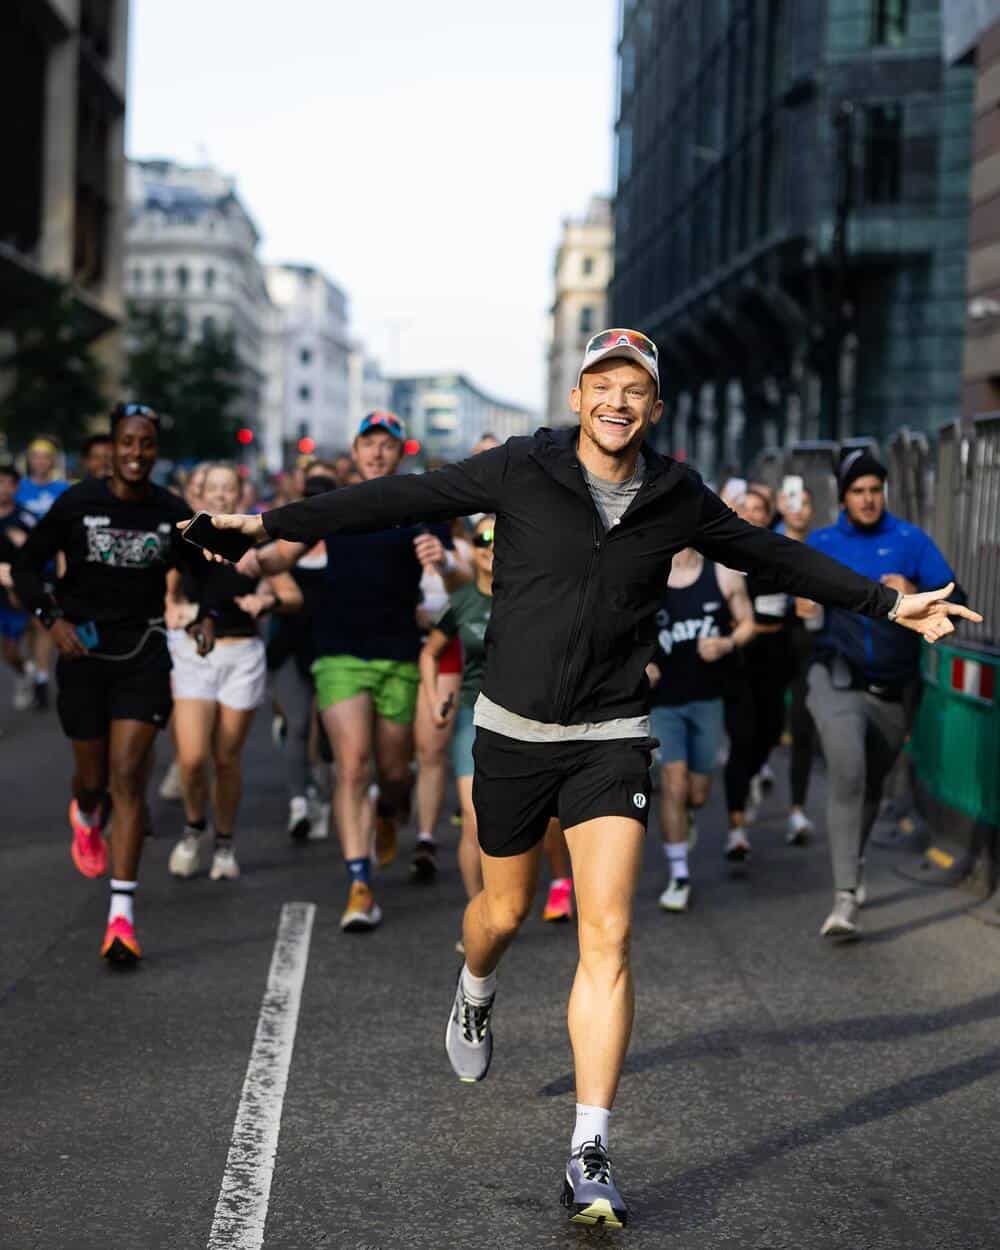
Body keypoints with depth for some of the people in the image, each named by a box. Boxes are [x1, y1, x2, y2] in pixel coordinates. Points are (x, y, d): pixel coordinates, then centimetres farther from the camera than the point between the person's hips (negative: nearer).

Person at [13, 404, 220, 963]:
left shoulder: (172, 512, -2)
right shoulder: (78, 503, -7)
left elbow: (203, 569, 15)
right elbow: (26, 564, 1)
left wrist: (206, 615, -3)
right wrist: (52, 617, -13)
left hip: (144, 654, 0)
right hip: (83, 651, 0)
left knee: (128, 777, -11)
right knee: (93, 778, 11)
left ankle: (123, 915, -11)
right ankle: (86, 818, 52)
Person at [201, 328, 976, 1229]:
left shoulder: (678, 498, -1)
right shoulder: (522, 470, -7)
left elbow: (773, 556, 14)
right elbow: (401, 500, -4)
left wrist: (887, 603, 17)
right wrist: (276, 525, -5)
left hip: (612, 739, 0)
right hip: (513, 730, 0)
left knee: (608, 934, -11)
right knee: (505, 911, 16)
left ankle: (590, 1157, -8)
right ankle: (475, 996, 55)